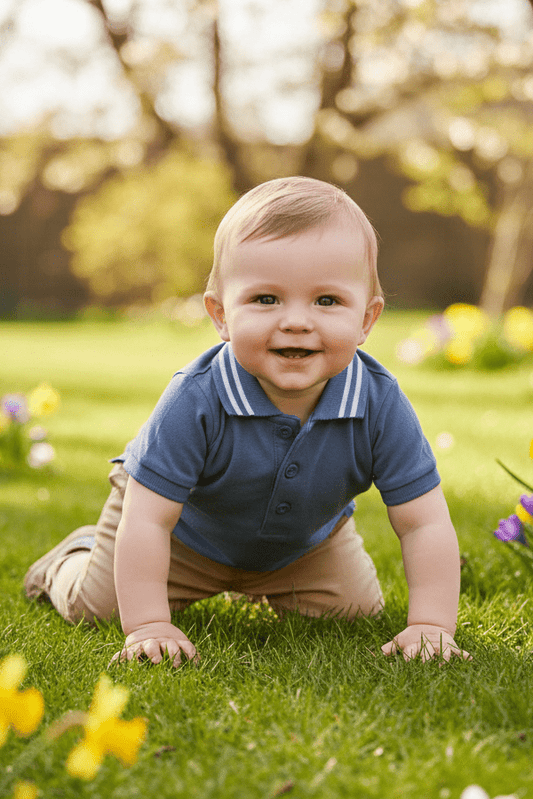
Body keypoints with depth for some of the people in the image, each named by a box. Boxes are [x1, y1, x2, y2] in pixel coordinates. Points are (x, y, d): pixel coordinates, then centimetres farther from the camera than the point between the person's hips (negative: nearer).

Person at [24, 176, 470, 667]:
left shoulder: (379, 406, -34)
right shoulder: (195, 401, -41)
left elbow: (426, 524, -28)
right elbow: (147, 521, -36)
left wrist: (430, 625, -37)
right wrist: (148, 626, -39)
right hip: (185, 527, -2)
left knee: (357, 609, 6)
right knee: (95, 605, 4)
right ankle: (77, 555, 42)